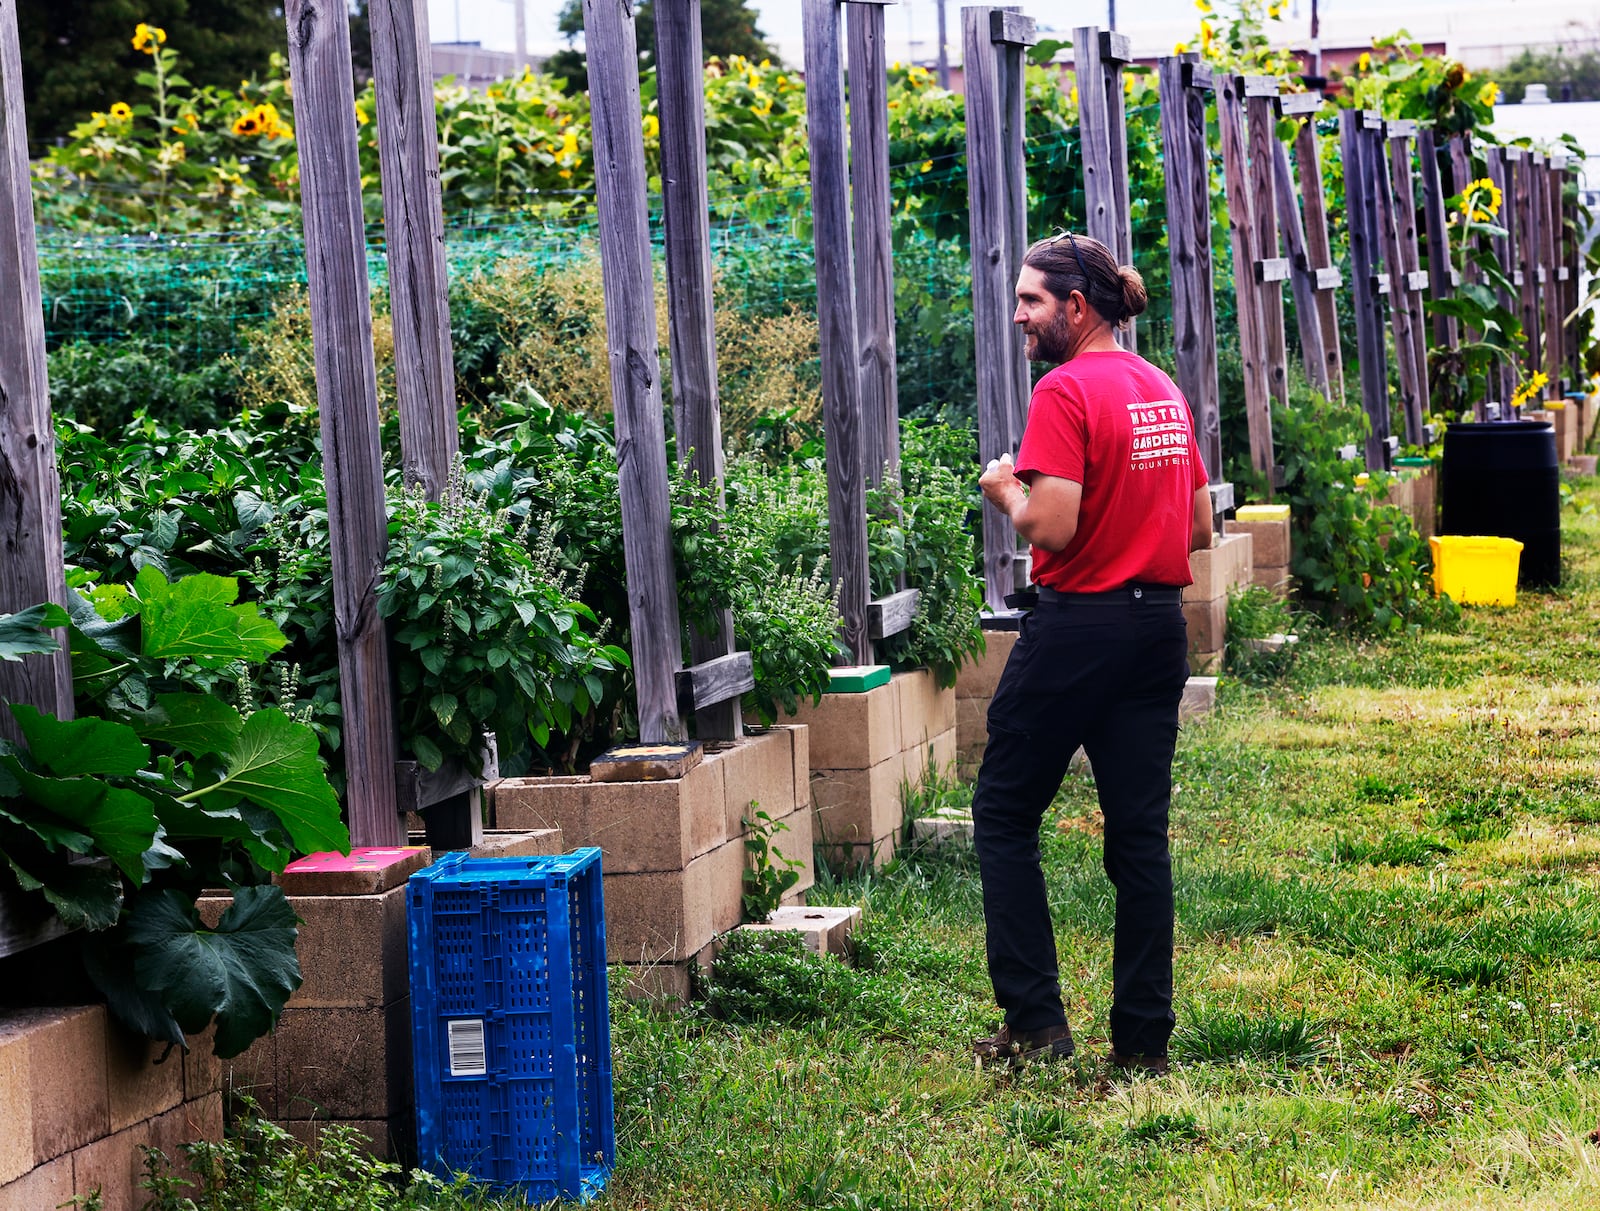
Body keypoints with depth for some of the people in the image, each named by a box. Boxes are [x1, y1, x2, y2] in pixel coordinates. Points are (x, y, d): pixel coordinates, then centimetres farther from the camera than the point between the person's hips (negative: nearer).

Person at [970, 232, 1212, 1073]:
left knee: (1004, 815, 6)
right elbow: (1200, 529, 14)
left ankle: (1034, 1019, 3)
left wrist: (1006, 492, -3)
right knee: (1139, 833, 9)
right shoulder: (1165, 391, 11)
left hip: (1080, 626, -7)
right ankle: (1143, 1039, 10)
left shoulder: (1066, 390, -14)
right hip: (1160, 625, 7)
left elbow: (1051, 528, -21)